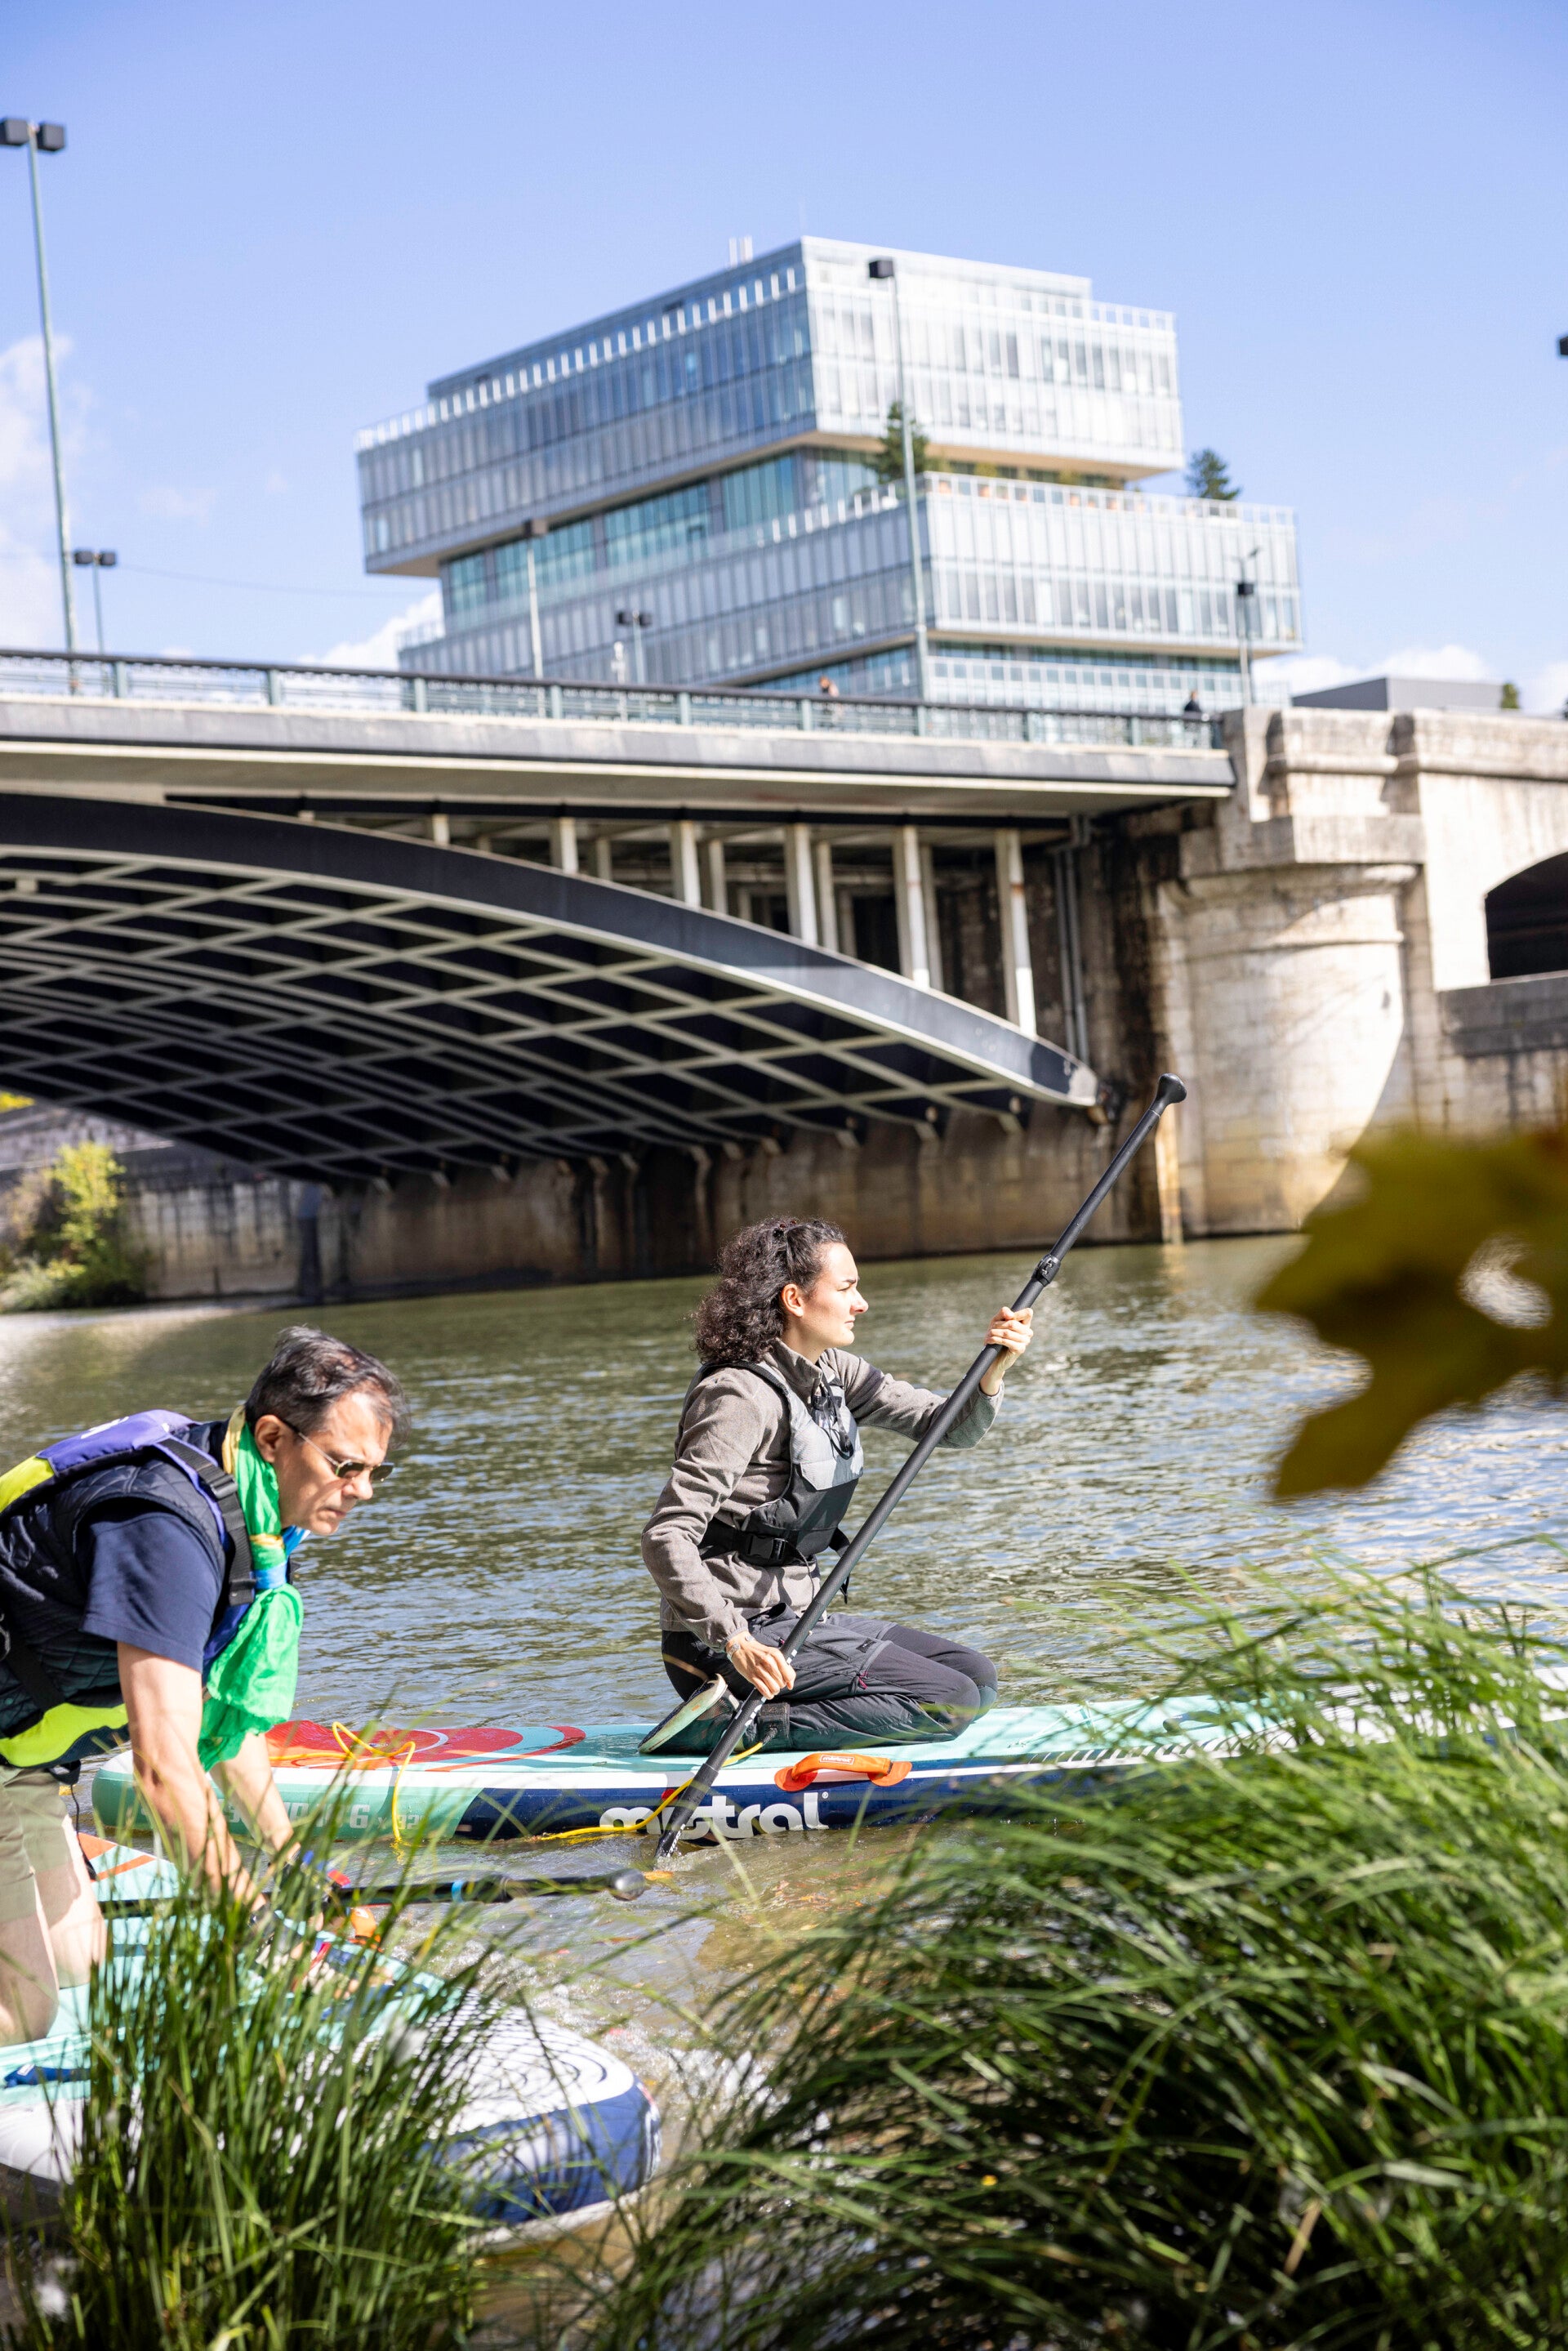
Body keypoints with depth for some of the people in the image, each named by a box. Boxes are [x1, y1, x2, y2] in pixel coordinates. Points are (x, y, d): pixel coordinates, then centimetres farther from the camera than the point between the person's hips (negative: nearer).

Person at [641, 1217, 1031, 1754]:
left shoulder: (832, 1373, 8)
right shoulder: (744, 1397, -19)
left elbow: (951, 1427, 8)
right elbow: (666, 1538, -24)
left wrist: (992, 1372, -14)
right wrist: (735, 1643, -35)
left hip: (793, 1619, 9)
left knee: (976, 1676, 10)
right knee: (950, 1701, -12)